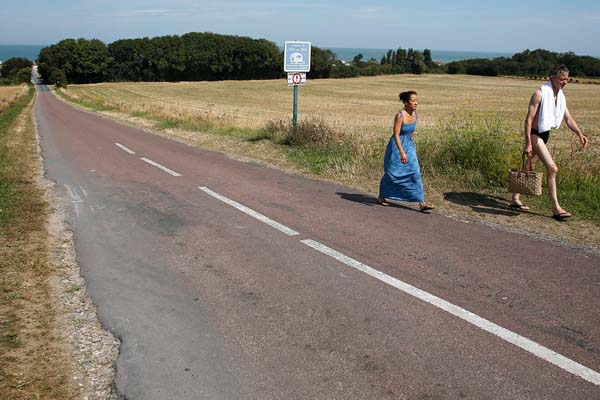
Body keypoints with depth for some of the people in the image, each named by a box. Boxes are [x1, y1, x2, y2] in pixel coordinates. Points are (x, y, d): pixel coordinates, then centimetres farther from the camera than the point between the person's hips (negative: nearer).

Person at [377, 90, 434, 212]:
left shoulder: (414, 113, 0)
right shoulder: (400, 115, -22)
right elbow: (396, 135, -25)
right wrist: (402, 152, -31)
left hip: (409, 146, 6)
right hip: (397, 146, -6)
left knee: (415, 173, -5)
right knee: (391, 173, 9)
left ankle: (421, 203, -7)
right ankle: (381, 196, 33)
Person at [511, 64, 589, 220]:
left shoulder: (560, 96, 8)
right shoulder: (540, 94, -17)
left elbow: (568, 118, 9)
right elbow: (529, 119, -19)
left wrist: (579, 134, -7)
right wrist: (528, 143, -22)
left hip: (545, 135, 9)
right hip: (535, 135, -9)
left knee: (530, 168, 16)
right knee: (552, 168, -14)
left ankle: (515, 199, 28)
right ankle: (556, 208, -9)